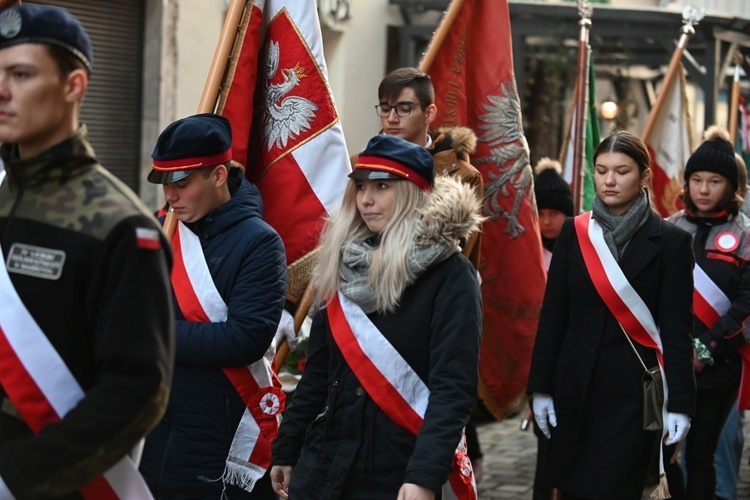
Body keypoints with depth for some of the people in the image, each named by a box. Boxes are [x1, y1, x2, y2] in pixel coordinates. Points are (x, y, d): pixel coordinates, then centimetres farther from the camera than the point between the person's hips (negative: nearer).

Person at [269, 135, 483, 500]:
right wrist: (286, 450, 12)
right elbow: (318, 371, 13)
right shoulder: (343, 267, 8)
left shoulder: (450, 275, -9)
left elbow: (453, 385, -17)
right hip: (320, 468, 5)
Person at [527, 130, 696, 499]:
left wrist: (679, 402, -12)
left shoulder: (669, 241, -3)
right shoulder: (574, 232, 6)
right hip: (575, 386, 4)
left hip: (635, 389, -4)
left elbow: (677, 327, -6)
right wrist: (541, 386, 3)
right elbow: (553, 315, 6)